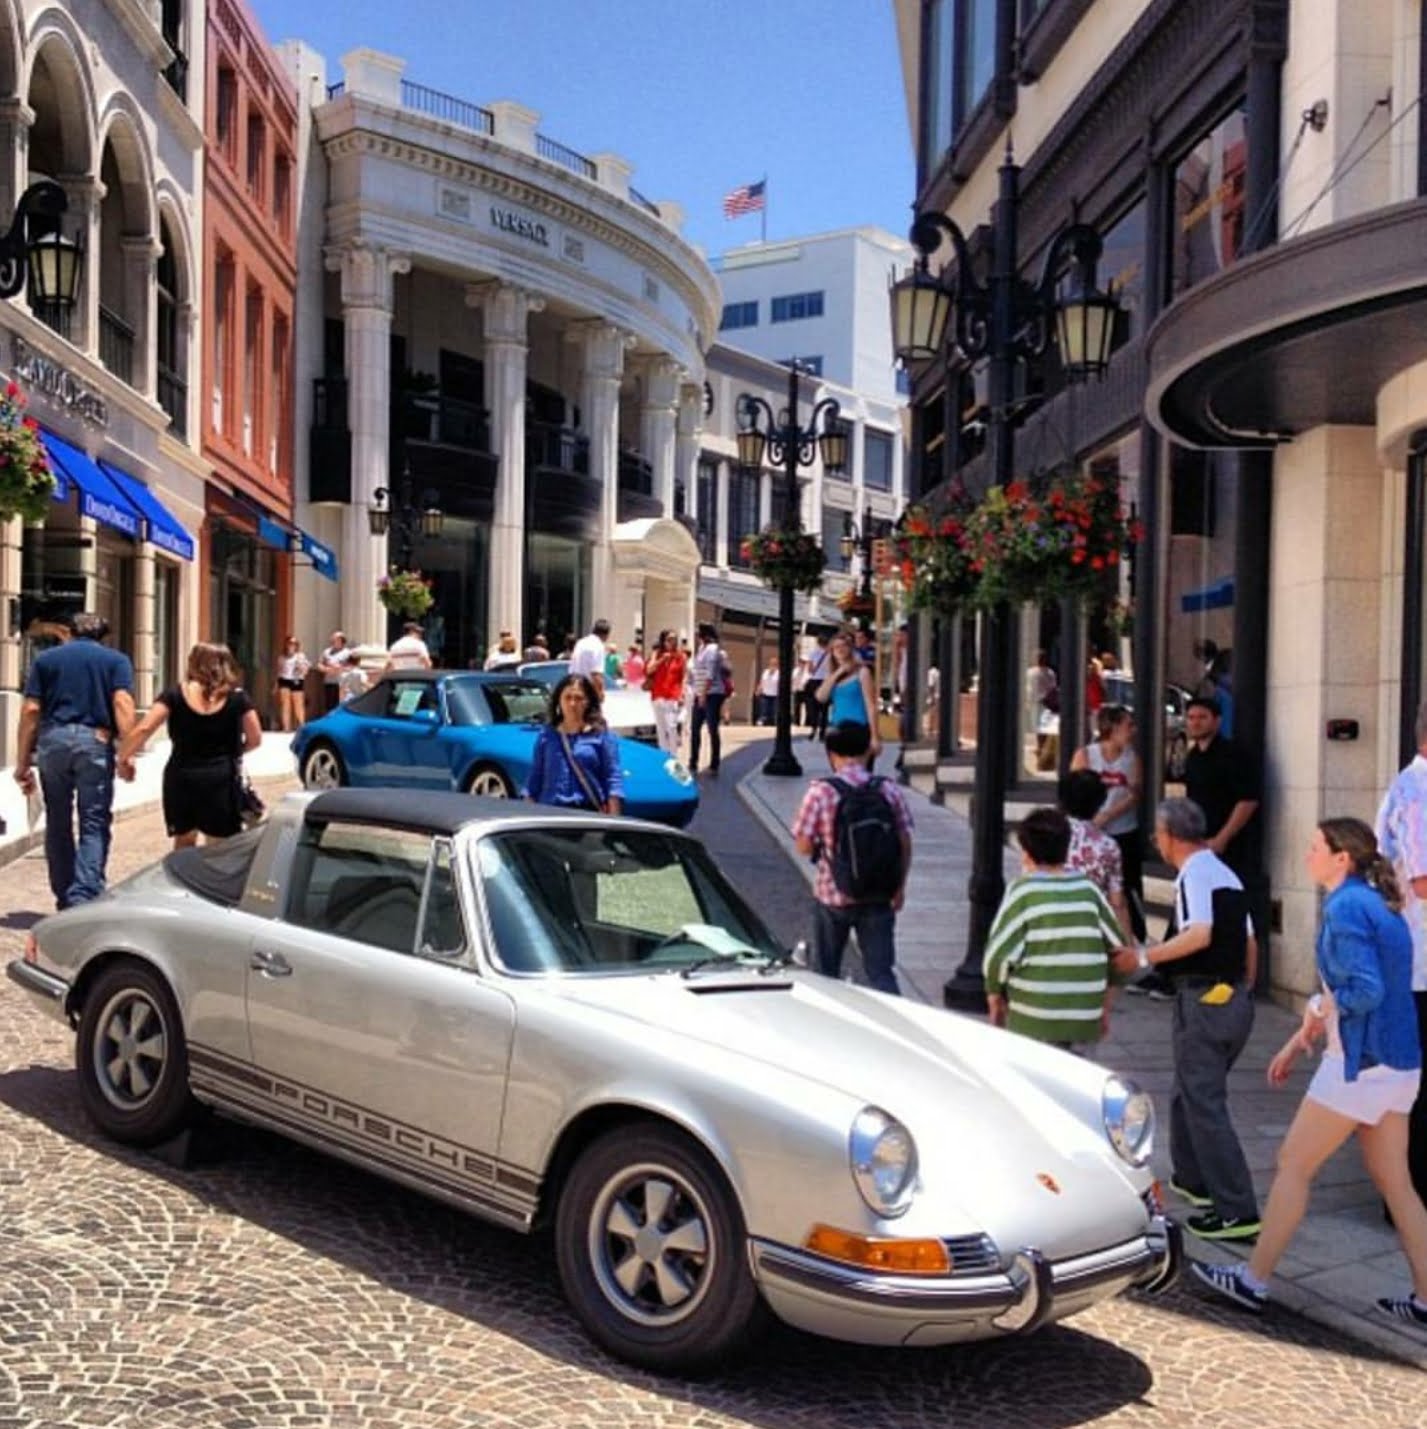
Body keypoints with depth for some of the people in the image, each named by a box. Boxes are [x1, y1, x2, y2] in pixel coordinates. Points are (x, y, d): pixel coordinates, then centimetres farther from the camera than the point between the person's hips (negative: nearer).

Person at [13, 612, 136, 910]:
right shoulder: (116, 660, 10)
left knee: (58, 824, 13)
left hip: (52, 740, 2)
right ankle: (84, 899, -16)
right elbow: (122, 704, -6)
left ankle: (65, 899, 20)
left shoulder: (46, 658, 15)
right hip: (95, 740, -2)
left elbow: (31, 710, 7)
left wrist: (23, 762, 9)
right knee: (94, 825, -1)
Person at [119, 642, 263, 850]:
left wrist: (124, 756, 2)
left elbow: (144, 729, -10)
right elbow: (255, 739, 5)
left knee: (184, 843, 19)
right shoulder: (237, 698, 1)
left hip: (182, 777, 1)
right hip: (222, 778, -1)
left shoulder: (175, 695, -2)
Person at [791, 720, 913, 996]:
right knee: (882, 973, 5)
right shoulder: (890, 791, -4)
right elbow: (905, 844, -1)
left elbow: (803, 846, -10)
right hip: (880, 898, 2)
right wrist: (900, 887, 8)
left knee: (825, 973, 18)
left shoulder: (820, 792, -11)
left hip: (834, 896, -1)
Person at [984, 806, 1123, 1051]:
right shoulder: (1088, 890, 4)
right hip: (1085, 1017, 4)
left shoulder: (1022, 891, -8)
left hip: (1034, 1020, -4)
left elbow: (1000, 952, -10)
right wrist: (1105, 1006, 18)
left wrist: (994, 995, 6)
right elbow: (1115, 947, 8)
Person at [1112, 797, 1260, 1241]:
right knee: (1188, 1093, 24)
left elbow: (1200, 935, -27)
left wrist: (1144, 956, -19)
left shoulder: (1194, 874, -13)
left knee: (1205, 1106, -5)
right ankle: (1193, 1180, 38)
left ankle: (1237, 1212, -5)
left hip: (1203, 999, -9)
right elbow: (1249, 943, 17)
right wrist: (1244, 992, 25)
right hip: (1236, 998, 10)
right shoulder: (1226, 874, 14)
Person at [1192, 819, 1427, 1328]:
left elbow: (1364, 993, -26)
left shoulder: (1346, 908, -16)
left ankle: (1254, 1280, 12)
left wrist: (1318, 1007, -7)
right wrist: (1298, 1041, 21)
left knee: (1293, 1166, 2)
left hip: (1360, 1064, -9)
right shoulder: (1376, 904, 13)